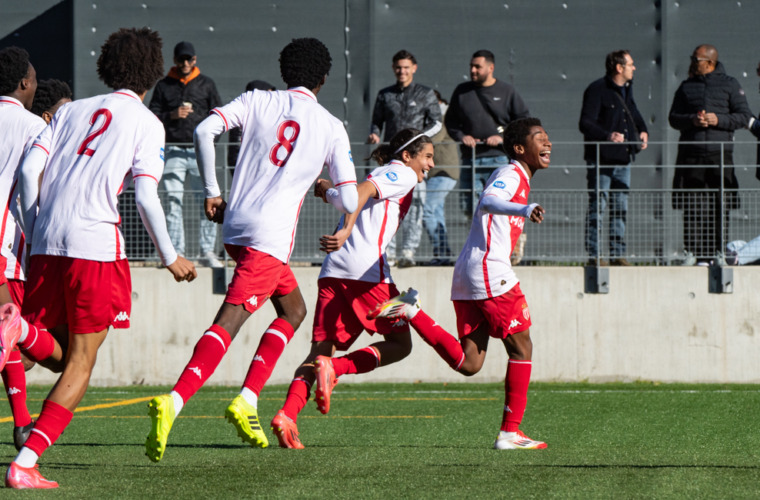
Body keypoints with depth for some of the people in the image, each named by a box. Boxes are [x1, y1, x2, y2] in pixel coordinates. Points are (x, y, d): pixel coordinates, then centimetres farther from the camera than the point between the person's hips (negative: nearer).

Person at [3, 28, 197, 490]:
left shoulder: (72, 111, 20)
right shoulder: (146, 122, 7)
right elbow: (145, 195, -3)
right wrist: (169, 257, 8)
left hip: (47, 243, 4)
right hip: (96, 243, -4)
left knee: (57, 354, 14)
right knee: (81, 364, 2)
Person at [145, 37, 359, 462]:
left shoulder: (258, 102, 11)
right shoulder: (331, 128, 4)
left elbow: (205, 131, -4)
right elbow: (350, 202, 2)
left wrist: (212, 192, 5)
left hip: (236, 223, 6)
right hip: (271, 236, -6)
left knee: (293, 310, 23)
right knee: (230, 321, -14)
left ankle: (248, 400, 13)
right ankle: (173, 403, -31)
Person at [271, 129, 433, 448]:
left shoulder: (382, 174, 29)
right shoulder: (403, 174, 3)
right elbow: (363, 191, -14)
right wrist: (346, 230, -25)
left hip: (333, 270, 8)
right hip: (367, 270, -8)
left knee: (321, 349, 2)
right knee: (399, 344, 4)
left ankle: (287, 415, -19)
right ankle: (334, 368, -17)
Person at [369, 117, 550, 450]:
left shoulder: (517, 177, 24)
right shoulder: (512, 174, -6)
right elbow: (488, 201, -28)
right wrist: (523, 209, -46)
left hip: (466, 274, 9)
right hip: (490, 271, -9)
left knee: (468, 363, 2)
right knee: (521, 347, -1)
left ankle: (410, 311, -3)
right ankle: (510, 431, 0)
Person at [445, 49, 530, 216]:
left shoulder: (507, 91, 4)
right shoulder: (462, 91, 13)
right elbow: (450, 121, 21)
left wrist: (503, 138, -8)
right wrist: (461, 136, 1)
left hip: (499, 157, -3)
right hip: (470, 158, 3)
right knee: (471, 209, 0)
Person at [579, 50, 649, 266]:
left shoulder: (627, 88, 14)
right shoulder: (597, 90, -10)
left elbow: (633, 112, 31)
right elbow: (585, 124, -16)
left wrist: (642, 131, 13)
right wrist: (607, 136, -30)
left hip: (623, 158, 7)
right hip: (600, 158, -7)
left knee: (620, 208, 9)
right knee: (597, 207, -5)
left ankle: (617, 254, 14)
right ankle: (593, 255, -3)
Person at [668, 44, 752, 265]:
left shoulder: (729, 85, 8)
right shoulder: (686, 87, 16)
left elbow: (744, 116, 5)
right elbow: (673, 118, 13)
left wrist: (718, 120, -10)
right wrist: (692, 120, -8)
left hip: (720, 152, -2)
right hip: (691, 153, 2)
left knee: (720, 206, -4)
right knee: (692, 207, -3)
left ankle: (718, 252, -1)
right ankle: (693, 252, -1)